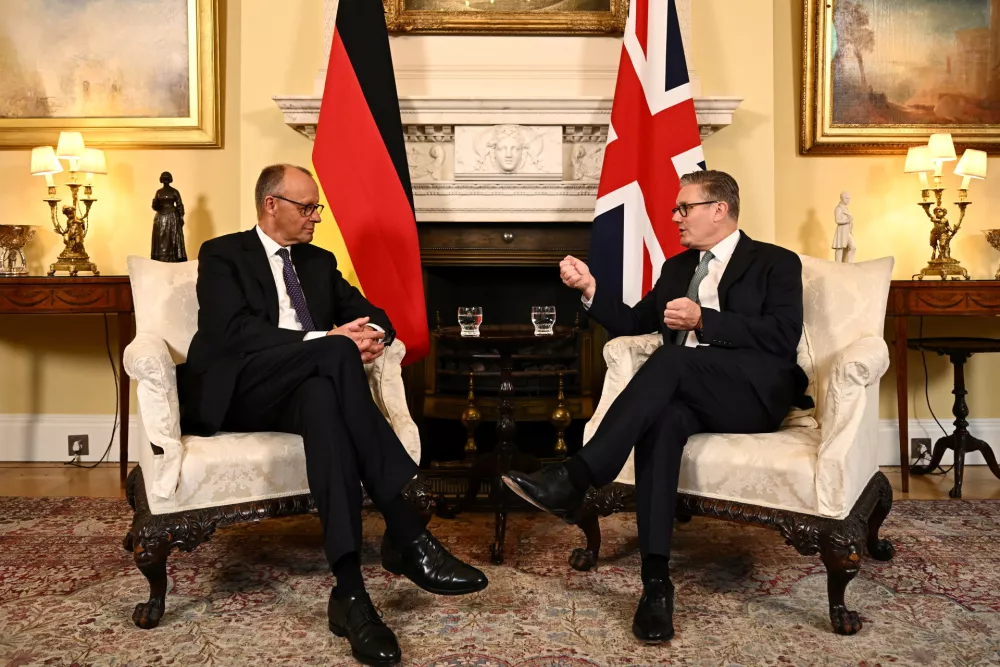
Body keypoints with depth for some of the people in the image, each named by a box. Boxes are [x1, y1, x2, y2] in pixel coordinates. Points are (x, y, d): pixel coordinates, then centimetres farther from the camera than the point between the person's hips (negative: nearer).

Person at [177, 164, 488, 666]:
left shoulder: (319, 261, 23)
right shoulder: (222, 255, 6)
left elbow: (371, 313, 17)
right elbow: (233, 333, -12)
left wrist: (373, 333, -10)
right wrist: (328, 340, -22)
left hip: (304, 386, 4)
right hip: (240, 392, -4)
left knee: (323, 398, -35)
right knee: (336, 352, -33)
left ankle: (350, 589, -43)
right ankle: (410, 536, -38)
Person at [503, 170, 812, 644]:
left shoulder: (777, 263, 6)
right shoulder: (677, 266, 23)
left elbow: (784, 338, -9)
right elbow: (633, 323, 21)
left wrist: (703, 320, -17)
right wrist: (590, 288, 5)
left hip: (755, 394, -4)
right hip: (693, 394, 4)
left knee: (672, 360, -33)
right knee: (662, 416, -34)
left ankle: (575, 479, -37)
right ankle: (656, 580, -36)